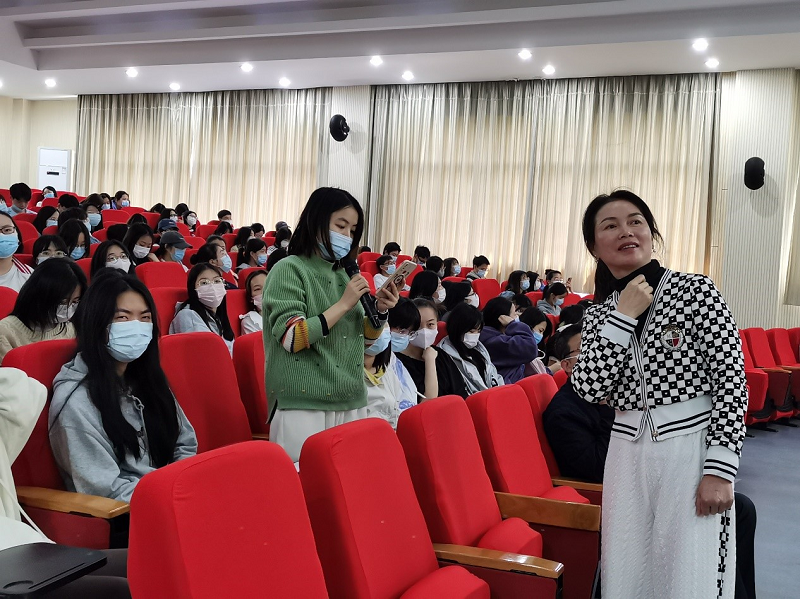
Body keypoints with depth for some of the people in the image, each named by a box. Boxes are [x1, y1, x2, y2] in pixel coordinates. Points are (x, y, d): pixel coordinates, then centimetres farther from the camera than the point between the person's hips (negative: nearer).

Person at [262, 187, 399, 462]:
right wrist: (344, 304, -15)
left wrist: (380, 311, -1)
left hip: (351, 403, 6)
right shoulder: (288, 269, -6)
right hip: (304, 406, -6)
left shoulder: (343, 274, 13)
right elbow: (292, 338, -17)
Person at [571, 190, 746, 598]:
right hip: (627, 456, 4)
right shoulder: (598, 313, 7)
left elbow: (731, 381, -8)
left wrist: (719, 470, -14)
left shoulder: (696, 290, -5)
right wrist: (623, 316, -13)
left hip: (693, 450, -4)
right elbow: (589, 389, -7)